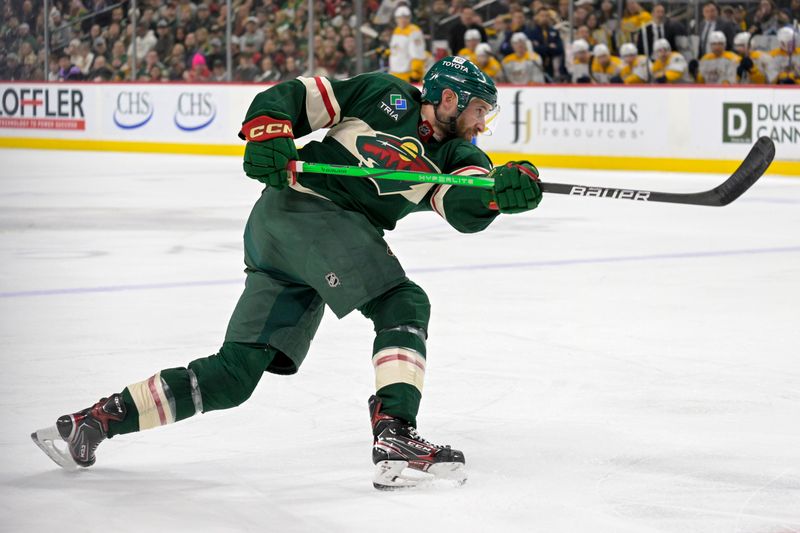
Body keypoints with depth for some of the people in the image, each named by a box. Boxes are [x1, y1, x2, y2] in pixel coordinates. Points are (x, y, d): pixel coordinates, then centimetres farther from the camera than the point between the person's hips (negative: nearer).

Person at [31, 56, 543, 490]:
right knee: (403, 304, -16)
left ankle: (93, 422, 7)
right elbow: (288, 97, 5)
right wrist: (267, 137, -13)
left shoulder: (456, 155, 15)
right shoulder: (386, 95, 4)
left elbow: (467, 207, -8)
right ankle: (394, 435, -27)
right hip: (300, 205, -7)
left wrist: (504, 188, -28)